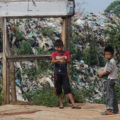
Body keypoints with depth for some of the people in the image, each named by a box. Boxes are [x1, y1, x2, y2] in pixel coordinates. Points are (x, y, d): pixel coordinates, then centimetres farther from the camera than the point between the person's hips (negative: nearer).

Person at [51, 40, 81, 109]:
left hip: (64, 73, 0)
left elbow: (69, 61, -9)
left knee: (67, 89, -7)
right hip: (57, 74, 0)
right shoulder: (55, 54, 2)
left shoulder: (66, 53, 4)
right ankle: (61, 104, 18)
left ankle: (73, 104, -13)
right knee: (58, 89, 6)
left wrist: (65, 60, -32)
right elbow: (53, 61, -17)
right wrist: (59, 60, -37)